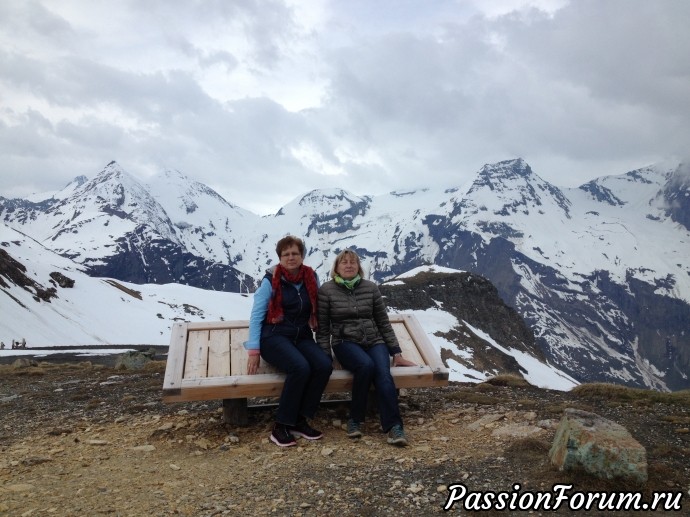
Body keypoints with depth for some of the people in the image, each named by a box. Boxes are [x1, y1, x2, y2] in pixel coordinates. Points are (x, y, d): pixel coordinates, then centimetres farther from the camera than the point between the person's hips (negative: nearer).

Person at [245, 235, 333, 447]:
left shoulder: (312, 278, 5)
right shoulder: (271, 280, -6)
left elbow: (317, 312, 13)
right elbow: (256, 316, -6)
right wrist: (254, 351, -11)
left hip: (302, 337, 4)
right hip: (274, 337, -4)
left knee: (325, 365, -25)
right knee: (301, 368, -32)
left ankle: (300, 421, -12)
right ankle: (281, 426, -18)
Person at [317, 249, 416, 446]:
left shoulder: (371, 288, 7)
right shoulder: (327, 290, 1)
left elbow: (383, 322, 10)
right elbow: (322, 327, 2)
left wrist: (396, 352, 8)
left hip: (374, 340, 2)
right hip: (345, 341, -2)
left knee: (383, 372, -28)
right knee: (366, 365, -33)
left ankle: (394, 427, -31)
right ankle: (355, 419, -16)